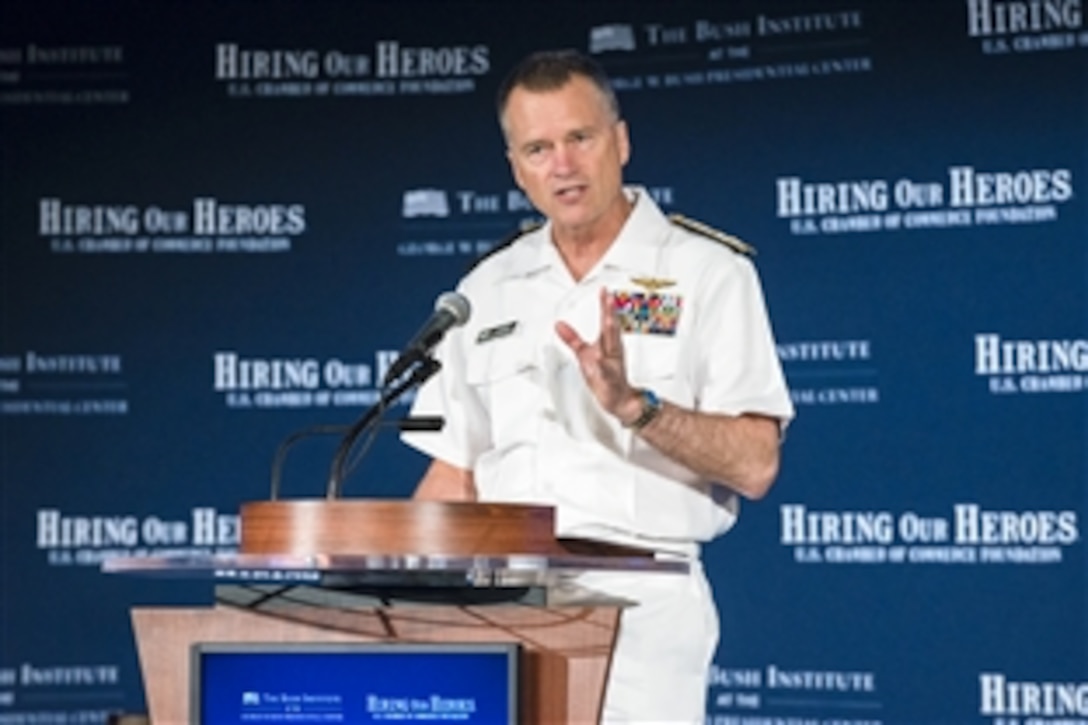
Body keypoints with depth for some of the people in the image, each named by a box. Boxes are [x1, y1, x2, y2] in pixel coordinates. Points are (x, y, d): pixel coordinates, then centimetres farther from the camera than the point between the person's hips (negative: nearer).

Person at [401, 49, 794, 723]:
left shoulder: (708, 272, -2)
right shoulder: (488, 288, 13)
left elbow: (754, 465, -9)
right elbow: (455, 475, 15)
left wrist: (634, 406, -22)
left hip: (639, 598, -4)